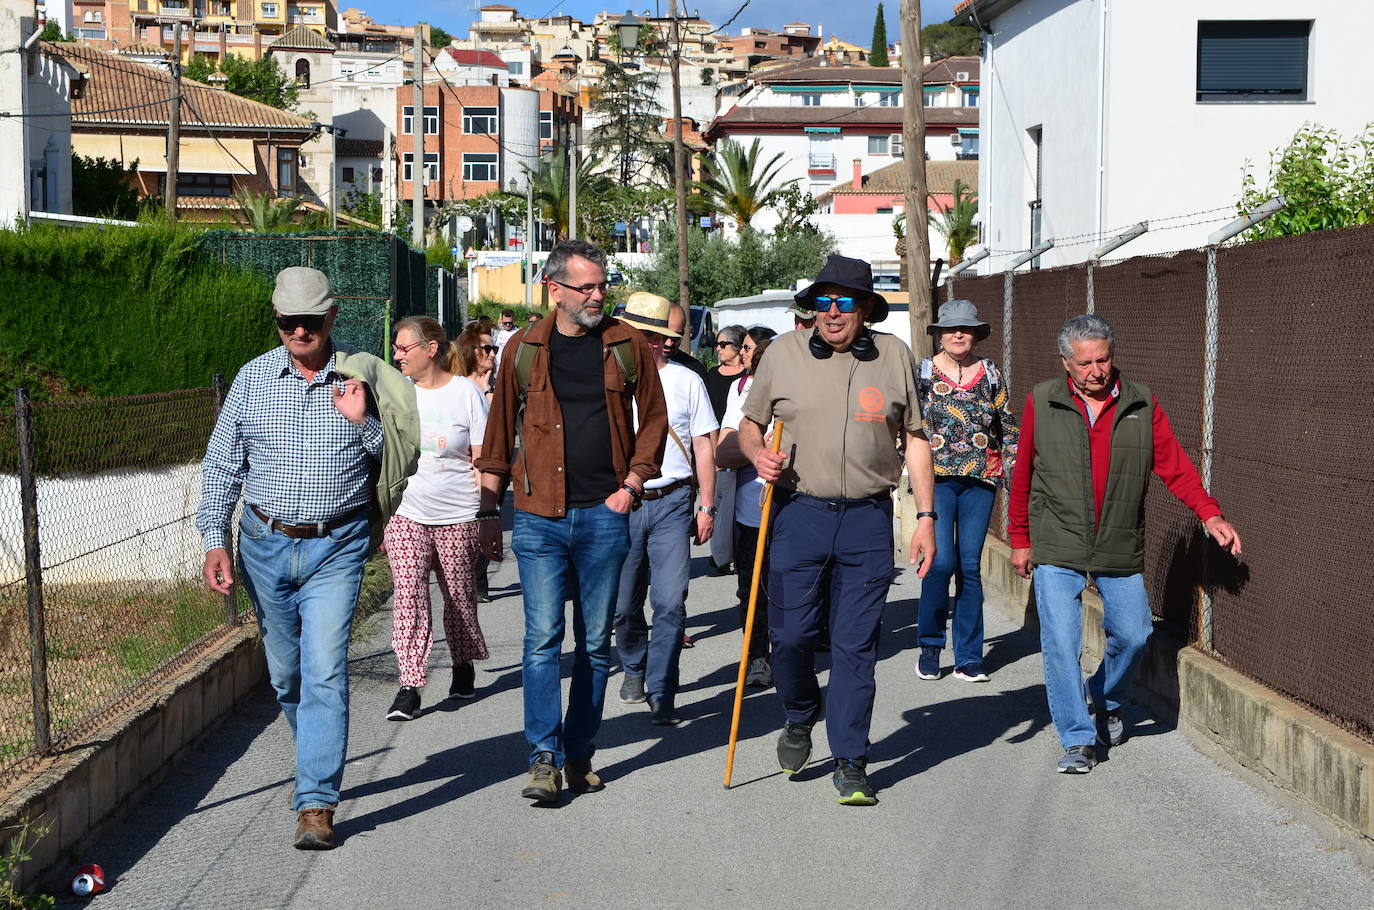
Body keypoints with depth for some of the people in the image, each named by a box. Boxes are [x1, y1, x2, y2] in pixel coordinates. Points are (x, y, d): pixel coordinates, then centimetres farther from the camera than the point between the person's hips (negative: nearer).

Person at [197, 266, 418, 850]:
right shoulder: (254, 378, 3)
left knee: (325, 671, -12)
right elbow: (221, 464, 6)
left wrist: (361, 422, -15)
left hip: (337, 546, -3)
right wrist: (214, 540, -2)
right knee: (286, 674, 13)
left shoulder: (360, 379, -1)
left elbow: (401, 459, 3)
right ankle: (321, 763, 37)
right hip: (265, 545, 3)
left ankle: (316, 804, -10)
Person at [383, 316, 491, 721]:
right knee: (408, 598, -10)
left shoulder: (465, 392, -2)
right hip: (406, 516, 2)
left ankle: (463, 667, 32)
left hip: (458, 517, -2)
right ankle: (409, 687, -9)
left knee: (460, 598, 10)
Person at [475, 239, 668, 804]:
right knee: (542, 637, -7)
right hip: (539, 517, -1)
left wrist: (632, 483, 0)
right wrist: (488, 510, 8)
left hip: (604, 515, 1)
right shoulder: (524, 349, 4)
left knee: (595, 642, 7)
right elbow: (499, 434, 10)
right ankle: (544, 757, -1)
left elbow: (653, 418, 11)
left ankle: (580, 755, 18)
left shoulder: (627, 345, 5)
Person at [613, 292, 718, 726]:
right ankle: (634, 669, 34)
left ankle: (661, 694, -2)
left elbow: (704, 447, 8)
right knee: (623, 604, 8)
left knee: (670, 603, -9)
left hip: (672, 503, -1)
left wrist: (707, 506, 3)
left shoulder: (687, 381, 4)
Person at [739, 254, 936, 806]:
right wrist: (757, 454, -9)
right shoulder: (784, 352, 4)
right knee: (789, 635, 0)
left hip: (868, 520, 0)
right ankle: (800, 719, 30)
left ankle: (850, 762, 13)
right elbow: (750, 425, 14)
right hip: (798, 515, 0)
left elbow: (915, 441, 9)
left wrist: (926, 517, 4)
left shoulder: (894, 356, 5)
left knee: (855, 645, 2)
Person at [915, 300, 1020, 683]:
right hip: (937, 477, -2)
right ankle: (929, 645, 9)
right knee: (942, 561, -12)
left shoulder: (990, 373, 9)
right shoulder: (922, 371, 3)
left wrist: (1014, 473, 7)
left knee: (970, 565, 2)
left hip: (980, 479, 2)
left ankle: (968, 657, 10)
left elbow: (1008, 427, 13)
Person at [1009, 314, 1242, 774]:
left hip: (1120, 549, 2)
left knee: (1133, 636, 6)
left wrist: (1210, 514, -12)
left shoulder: (1142, 404, 2)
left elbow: (1173, 464, 1)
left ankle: (1106, 701, 37)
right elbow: (1023, 474, 6)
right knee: (1061, 643, -9)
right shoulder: (1041, 403, -1)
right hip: (1057, 549, -2)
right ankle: (1078, 739, 4)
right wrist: (1020, 539, 9)